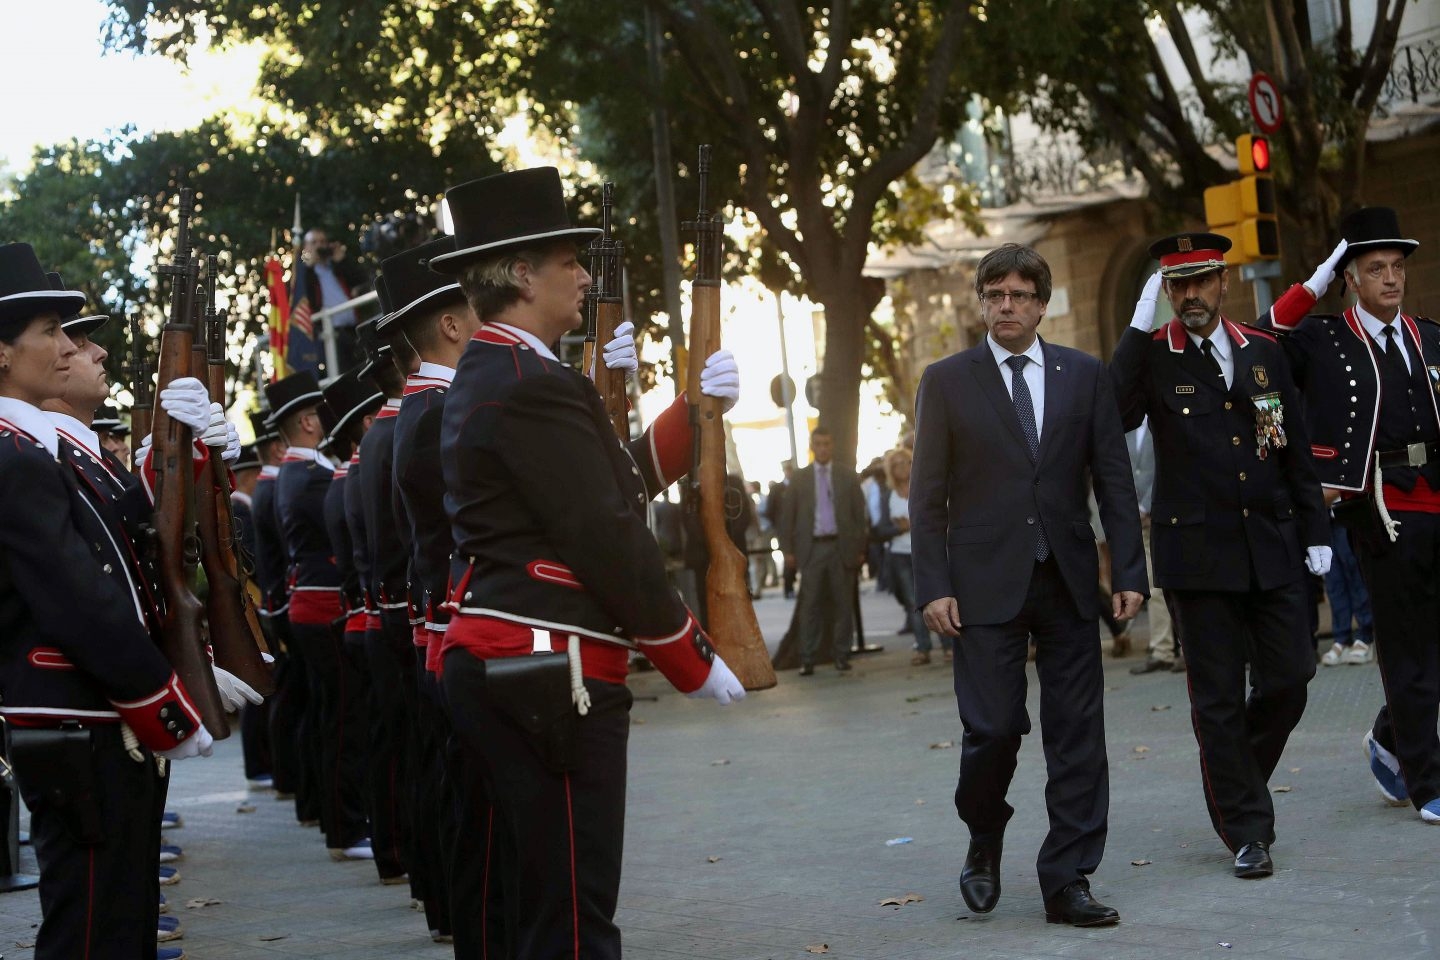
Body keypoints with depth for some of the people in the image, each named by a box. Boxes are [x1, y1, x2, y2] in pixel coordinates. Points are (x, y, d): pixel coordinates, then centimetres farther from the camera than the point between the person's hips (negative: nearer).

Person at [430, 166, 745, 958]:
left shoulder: (484, 379, 17)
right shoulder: (533, 386, -15)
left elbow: (614, 484, 19)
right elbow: (609, 541, -16)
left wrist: (696, 410, 13)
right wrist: (696, 663, -8)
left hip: (496, 665, 11)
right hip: (549, 673, -10)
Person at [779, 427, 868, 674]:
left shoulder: (847, 477, 8)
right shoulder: (800, 479, 7)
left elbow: (859, 514, 6)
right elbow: (787, 516, 7)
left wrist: (860, 549, 1)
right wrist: (788, 550, 0)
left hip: (841, 546, 1)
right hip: (812, 547, 0)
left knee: (843, 603, 3)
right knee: (810, 604, -3)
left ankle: (841, 655, 10)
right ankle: (807, 658, -1)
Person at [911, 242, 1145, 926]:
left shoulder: (1084, 376, 8)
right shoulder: (947, 381, 3)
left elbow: (1113, 479, 7)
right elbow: (927, 495, 1)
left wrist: (1129, 572, 0)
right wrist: (933, 587, -7)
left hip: (1068, 581, 2)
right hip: (986, 585, -2)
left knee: (1077, 736, 1)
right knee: (993, 728, -6)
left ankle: (1067, 883, 9)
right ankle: (984, 844, 22)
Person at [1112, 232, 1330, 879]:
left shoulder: (1264, 352, 10)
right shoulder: (1151, 358, -1)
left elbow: (1296, 449, 13)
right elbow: (1112, 416, -22)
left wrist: (1315, 532, 9)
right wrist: (1139, 327, -21)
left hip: (1271, 547, 3)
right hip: (1199, 552, -3)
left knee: (1289, 676, 2)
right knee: (1219, 697, 0)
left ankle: (1236, 780, 28)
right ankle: (1246, 831, 9)